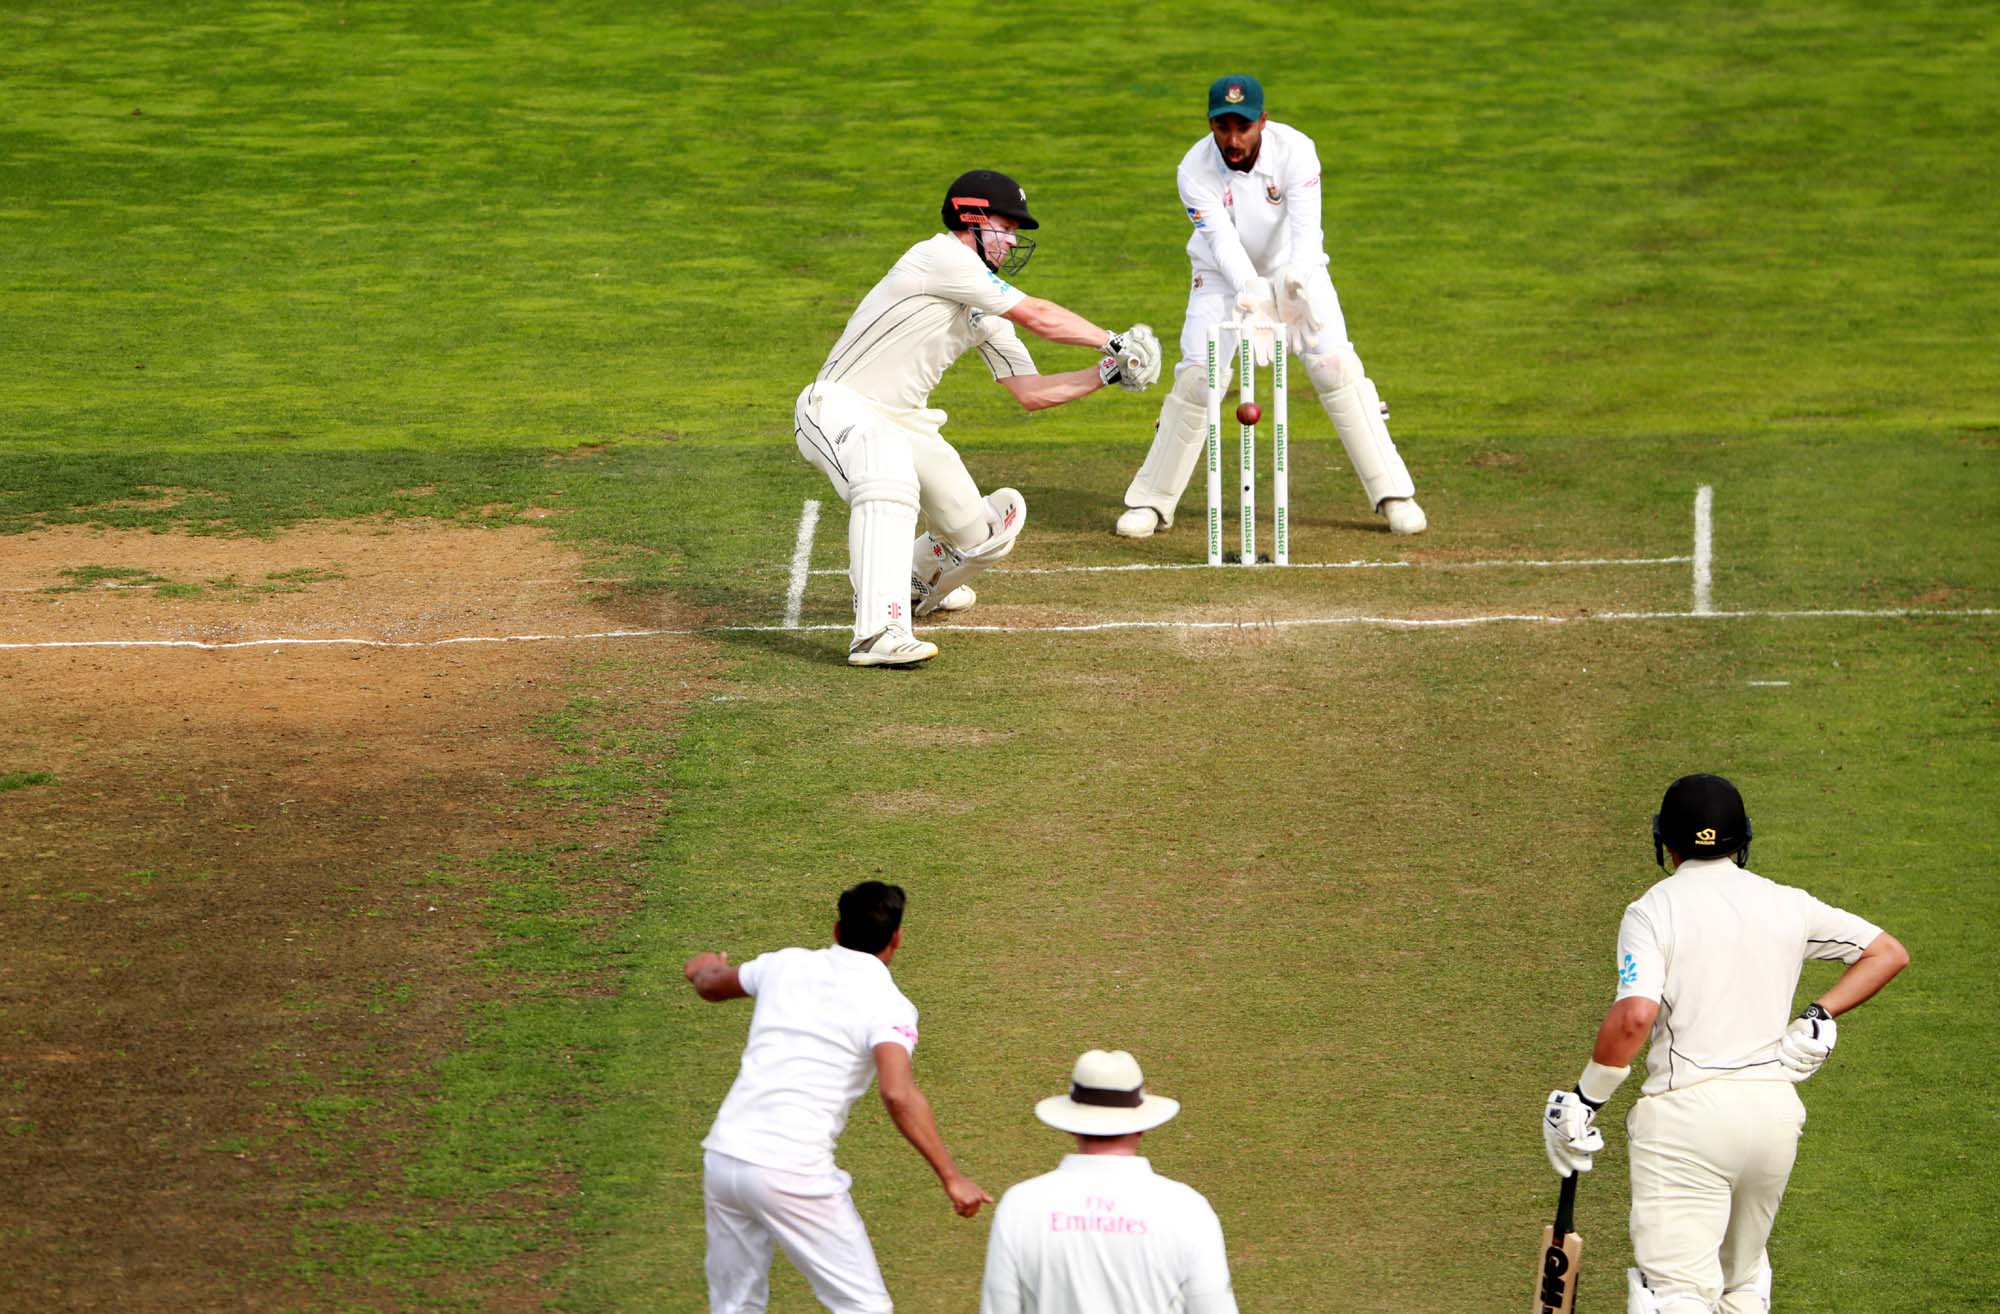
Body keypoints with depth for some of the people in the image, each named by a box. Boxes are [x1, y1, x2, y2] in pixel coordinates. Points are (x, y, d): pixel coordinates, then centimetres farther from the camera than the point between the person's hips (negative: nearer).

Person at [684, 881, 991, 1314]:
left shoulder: (786, 966, 12)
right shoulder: (887, 1005, -5)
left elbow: (712, 986, 33)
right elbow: (898, 1094, -22)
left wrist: (703, 970, 58)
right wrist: (951, 1177, -21)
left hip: (723, 1157, 6)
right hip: (794, 1173, -6)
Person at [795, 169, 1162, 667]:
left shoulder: (986, 311, 13)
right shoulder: (941, 256, -15)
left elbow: (1030, 392, 14)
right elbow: (1038, 317, -17)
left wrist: (1106, 373, 3)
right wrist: (1115, 342, -8)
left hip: (906, 422, 9)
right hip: (840, 409, -9)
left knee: (982, 536, 6)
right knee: (890, 478, -40)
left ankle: (912, 587, 41)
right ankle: (880, 634, -51)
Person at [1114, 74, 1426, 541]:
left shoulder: (1295, 150, -27)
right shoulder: (1196, 169, -26)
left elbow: (1306, 227, -35)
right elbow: (1223, 241, -34)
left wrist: (1295, 277, -56)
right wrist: (1252, 292, -53)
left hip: (1294, 268, 0)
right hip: (1224, 275, 0)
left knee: (1337, 366, -12)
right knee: (1196, 375, -11)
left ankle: (1393, 493, -4)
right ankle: (1150, 503, 2)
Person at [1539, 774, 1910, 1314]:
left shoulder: (1652, 911, -4)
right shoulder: (1789, 905, 11)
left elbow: (1635, 1015, -18)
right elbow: (1889, 953, 14)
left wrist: (1585, 1100, -9)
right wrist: (1819, 1017, 10)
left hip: (1687, 1110, -5)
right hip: (1776, 1110, 5)